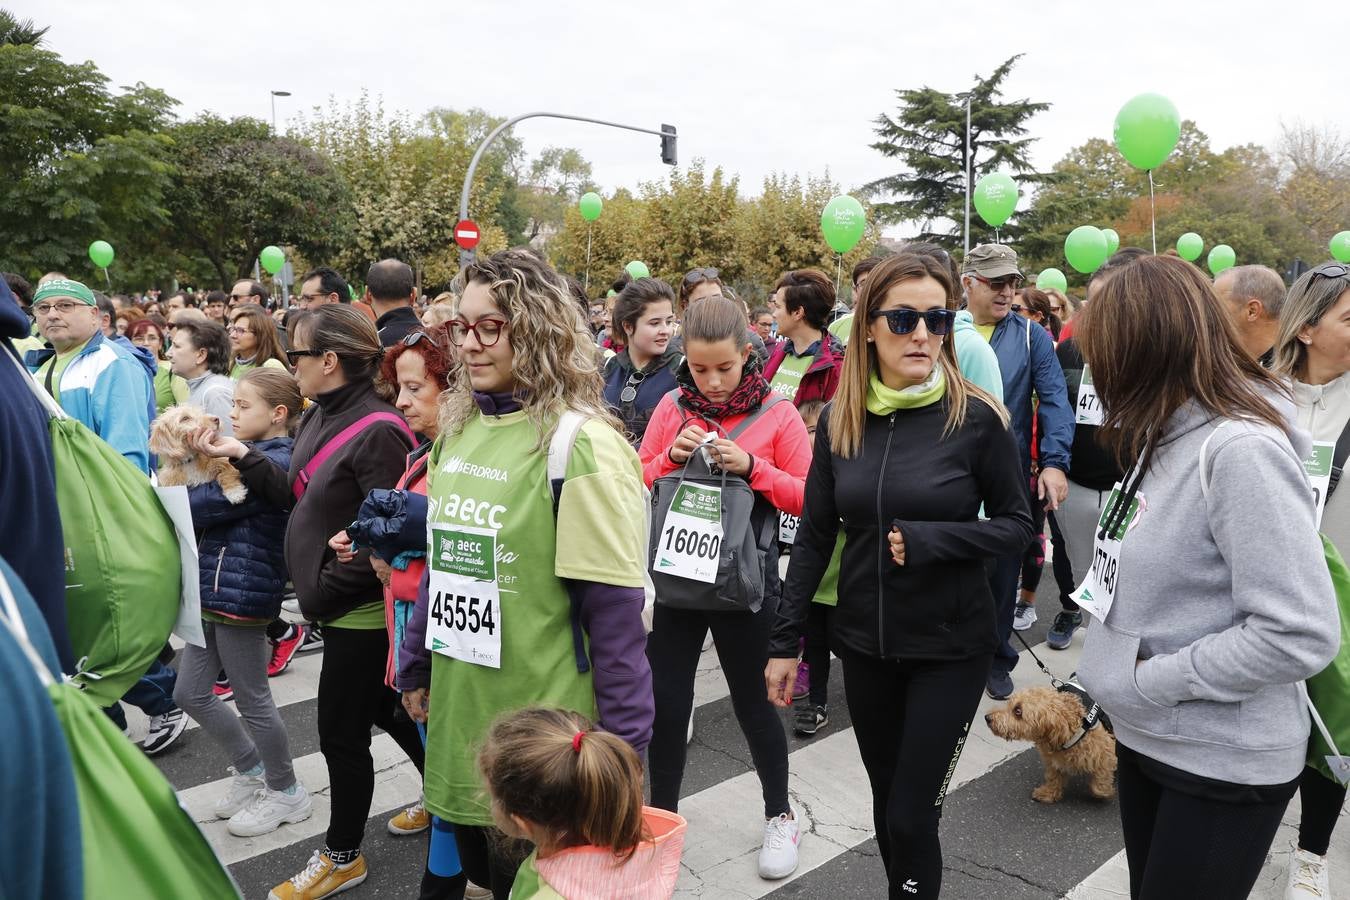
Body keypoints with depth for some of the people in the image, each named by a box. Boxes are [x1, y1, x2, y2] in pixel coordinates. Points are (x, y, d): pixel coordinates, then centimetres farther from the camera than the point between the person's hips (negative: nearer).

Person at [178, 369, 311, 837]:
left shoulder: (276, 462, -17)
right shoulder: (247, 453, 13)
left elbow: (201, 506, -20)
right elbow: (201, 502, 10)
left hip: (243, 593, -10)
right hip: (213, 589, 10)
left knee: (252, 700, 4)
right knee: (190, 693, 17)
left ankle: (287, 794, 24)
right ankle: (251, 770, 35)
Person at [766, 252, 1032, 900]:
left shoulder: (976, 418, -12)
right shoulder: (840, 420, -2)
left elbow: (1017, 525, -5)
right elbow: (814, 536, 3)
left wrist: (927, 539, -21)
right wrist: (784, 640, 3)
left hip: (950, 646, -3)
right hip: (864, 642, 4)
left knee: (912, 815, 2)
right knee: (886, 802, 18)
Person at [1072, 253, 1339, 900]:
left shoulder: (1241, 451, -23)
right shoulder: (1167, 433, 5)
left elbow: (1300, 636, -27)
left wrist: (1151, 679, -19)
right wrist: (1103, 676, 8)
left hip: (1224, 767, -8)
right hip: (1147, 738, 8)